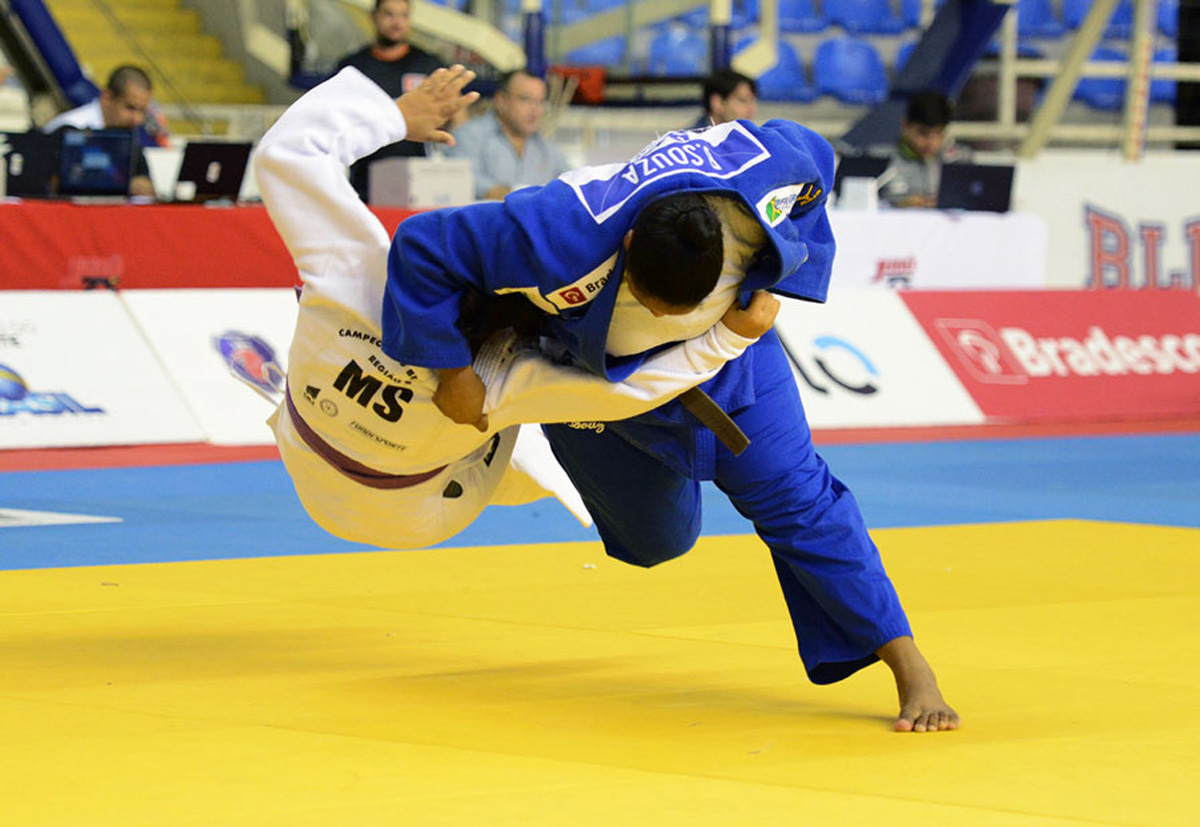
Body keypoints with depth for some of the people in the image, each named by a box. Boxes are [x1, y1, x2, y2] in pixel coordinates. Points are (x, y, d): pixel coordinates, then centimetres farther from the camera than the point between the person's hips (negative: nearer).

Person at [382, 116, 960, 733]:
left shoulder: (768, 169, -37)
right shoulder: (565, 244, -46)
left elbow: (812, 157, -10)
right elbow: (422, 245, -36)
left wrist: (768, 286, -13)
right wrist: (452, 370, -26)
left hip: (725, 343, 2)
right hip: (590, 375, -1)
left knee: (794, 496, -6)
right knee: (658, 535, 11)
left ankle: (909, 667, 2)